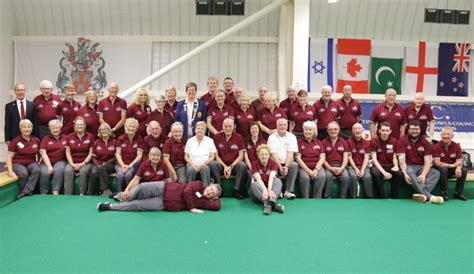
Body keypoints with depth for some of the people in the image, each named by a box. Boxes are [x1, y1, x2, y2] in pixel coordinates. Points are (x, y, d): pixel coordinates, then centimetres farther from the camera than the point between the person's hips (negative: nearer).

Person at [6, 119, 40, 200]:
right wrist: (10, 171, -17)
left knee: (37, 170, -32)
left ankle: (25, 193, -30)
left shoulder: (36, 140, 4)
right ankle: (21, 193, -14)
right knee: (24, 174, -35)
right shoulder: (15, 141, -5)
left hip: (31, 163, 3)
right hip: (17, 163, -2)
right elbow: (9, 157, -6)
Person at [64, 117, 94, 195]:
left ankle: (82, 194, -27)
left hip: (86, 162, -2)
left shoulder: (90, 136, 2)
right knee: (68, 171, -29)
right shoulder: (69, 137, 8)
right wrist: (72, 164, -9)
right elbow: (68, 153, 6)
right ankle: (68, 195, -28)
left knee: (83, 171, -33)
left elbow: (91, 153, -1)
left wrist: (83, 163, -12)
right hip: (73, 163, 2)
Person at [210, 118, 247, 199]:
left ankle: (236, 190, -17)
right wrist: (224, 166, -15)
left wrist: (231, 166, -16)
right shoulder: (217, 137, -1)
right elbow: (216, 155, -2)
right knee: (212, 164, -31)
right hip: (221, 165, 0)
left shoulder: (238, 137, -1)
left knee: (243, 165, -31)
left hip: (234, 165, 0)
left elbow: (241, 156, -3)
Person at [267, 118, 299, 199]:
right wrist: (280, 167, -22)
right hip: (276, 163, -1)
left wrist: (286, 166, -22)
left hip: (287, 163, 1)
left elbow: (290, 153, -7)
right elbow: (274, 154, -10)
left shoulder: (292, 137, 3)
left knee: (294, 165, -30)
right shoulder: (272, 138, 0)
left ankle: (288, 191, -29)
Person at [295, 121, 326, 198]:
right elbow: (298, 158, -2)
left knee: (322, 176, -29)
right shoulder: (299, 142, 6)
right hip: (304, 167, -2)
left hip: (317, 167, 2)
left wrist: (316, 170, -12)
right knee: (304, 177, -33)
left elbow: (322, 158, 5)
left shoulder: (319, 142, 14)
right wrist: (308, 171, -13)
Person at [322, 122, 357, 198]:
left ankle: (342, 198, -17)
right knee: (328, 176, -33)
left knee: (346, 177, -28)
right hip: (328, 166, -2)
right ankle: (327, 198, -20)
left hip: (340, 166, 2)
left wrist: (342, 168, -11)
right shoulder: (324, 142, 5)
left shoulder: (343, 142, 12)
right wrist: (330, 168, -13)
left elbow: (345, 157, 6)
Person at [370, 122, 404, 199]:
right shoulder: (374, 141, -5)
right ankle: (381, 198, -19)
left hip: (390, 167, 3)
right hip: (378, 167, -3)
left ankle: (393, 198, -12)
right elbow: (374, 159, -10)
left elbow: (394, 157, 11)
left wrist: (396, 166, -13)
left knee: (400, 174, -29)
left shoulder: (394, 141, 5)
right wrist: (383, 172, -22)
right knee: (375, 174, -37)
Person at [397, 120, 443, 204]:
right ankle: (429, 196, -42)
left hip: (421, 167, 4)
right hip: (408, 167, -3)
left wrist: (423, 174, -22)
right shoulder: (402, 140, -2)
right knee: (409, 173, -36)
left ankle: (421, 194, -40)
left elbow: (427, 161, -3)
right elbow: (402, 159, -11)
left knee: (436, 173, -23)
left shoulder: (425, 142, 6)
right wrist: (405, 173, -28)